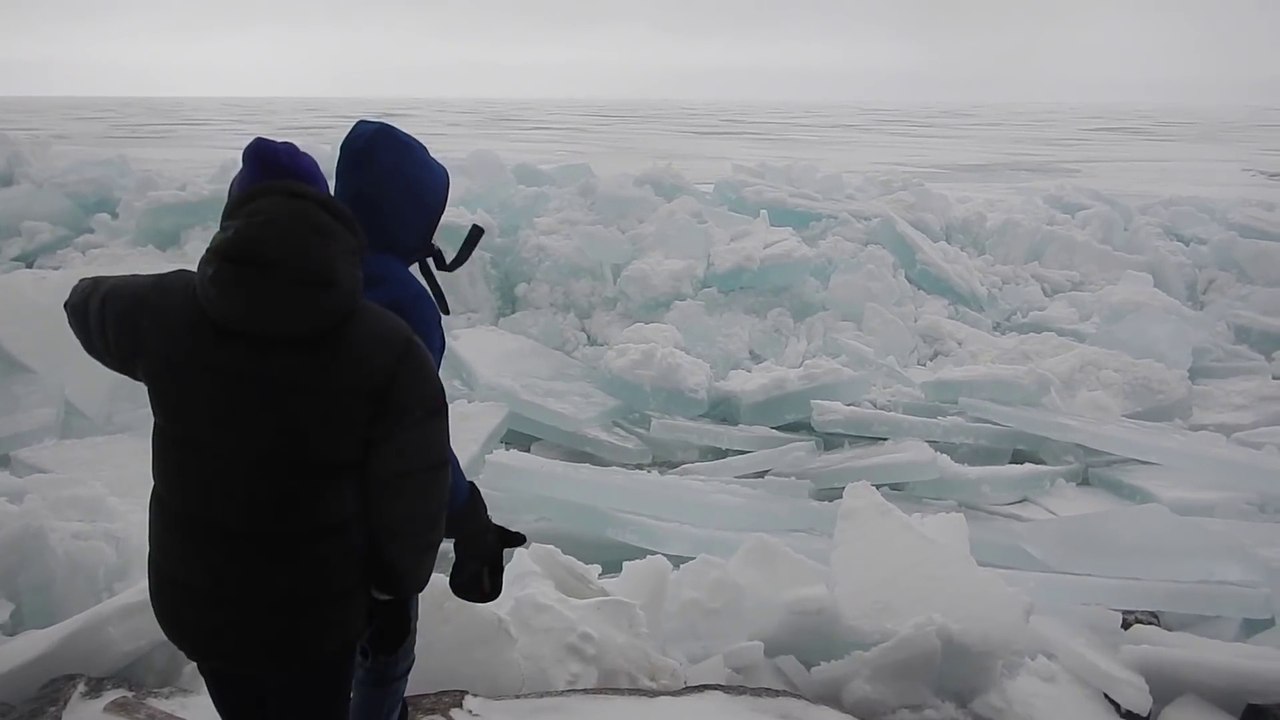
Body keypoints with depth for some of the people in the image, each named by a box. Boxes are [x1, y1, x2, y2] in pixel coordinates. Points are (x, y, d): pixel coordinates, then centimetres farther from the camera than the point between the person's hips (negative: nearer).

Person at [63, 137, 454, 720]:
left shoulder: (168, 312, -14)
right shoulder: (389, 351, -24)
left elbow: (88, 307, 10)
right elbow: (411, 500, -20)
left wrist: (86, 292, 36)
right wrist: (396, 583, 1)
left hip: (191, 599, 3)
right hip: (314, 611, -3)